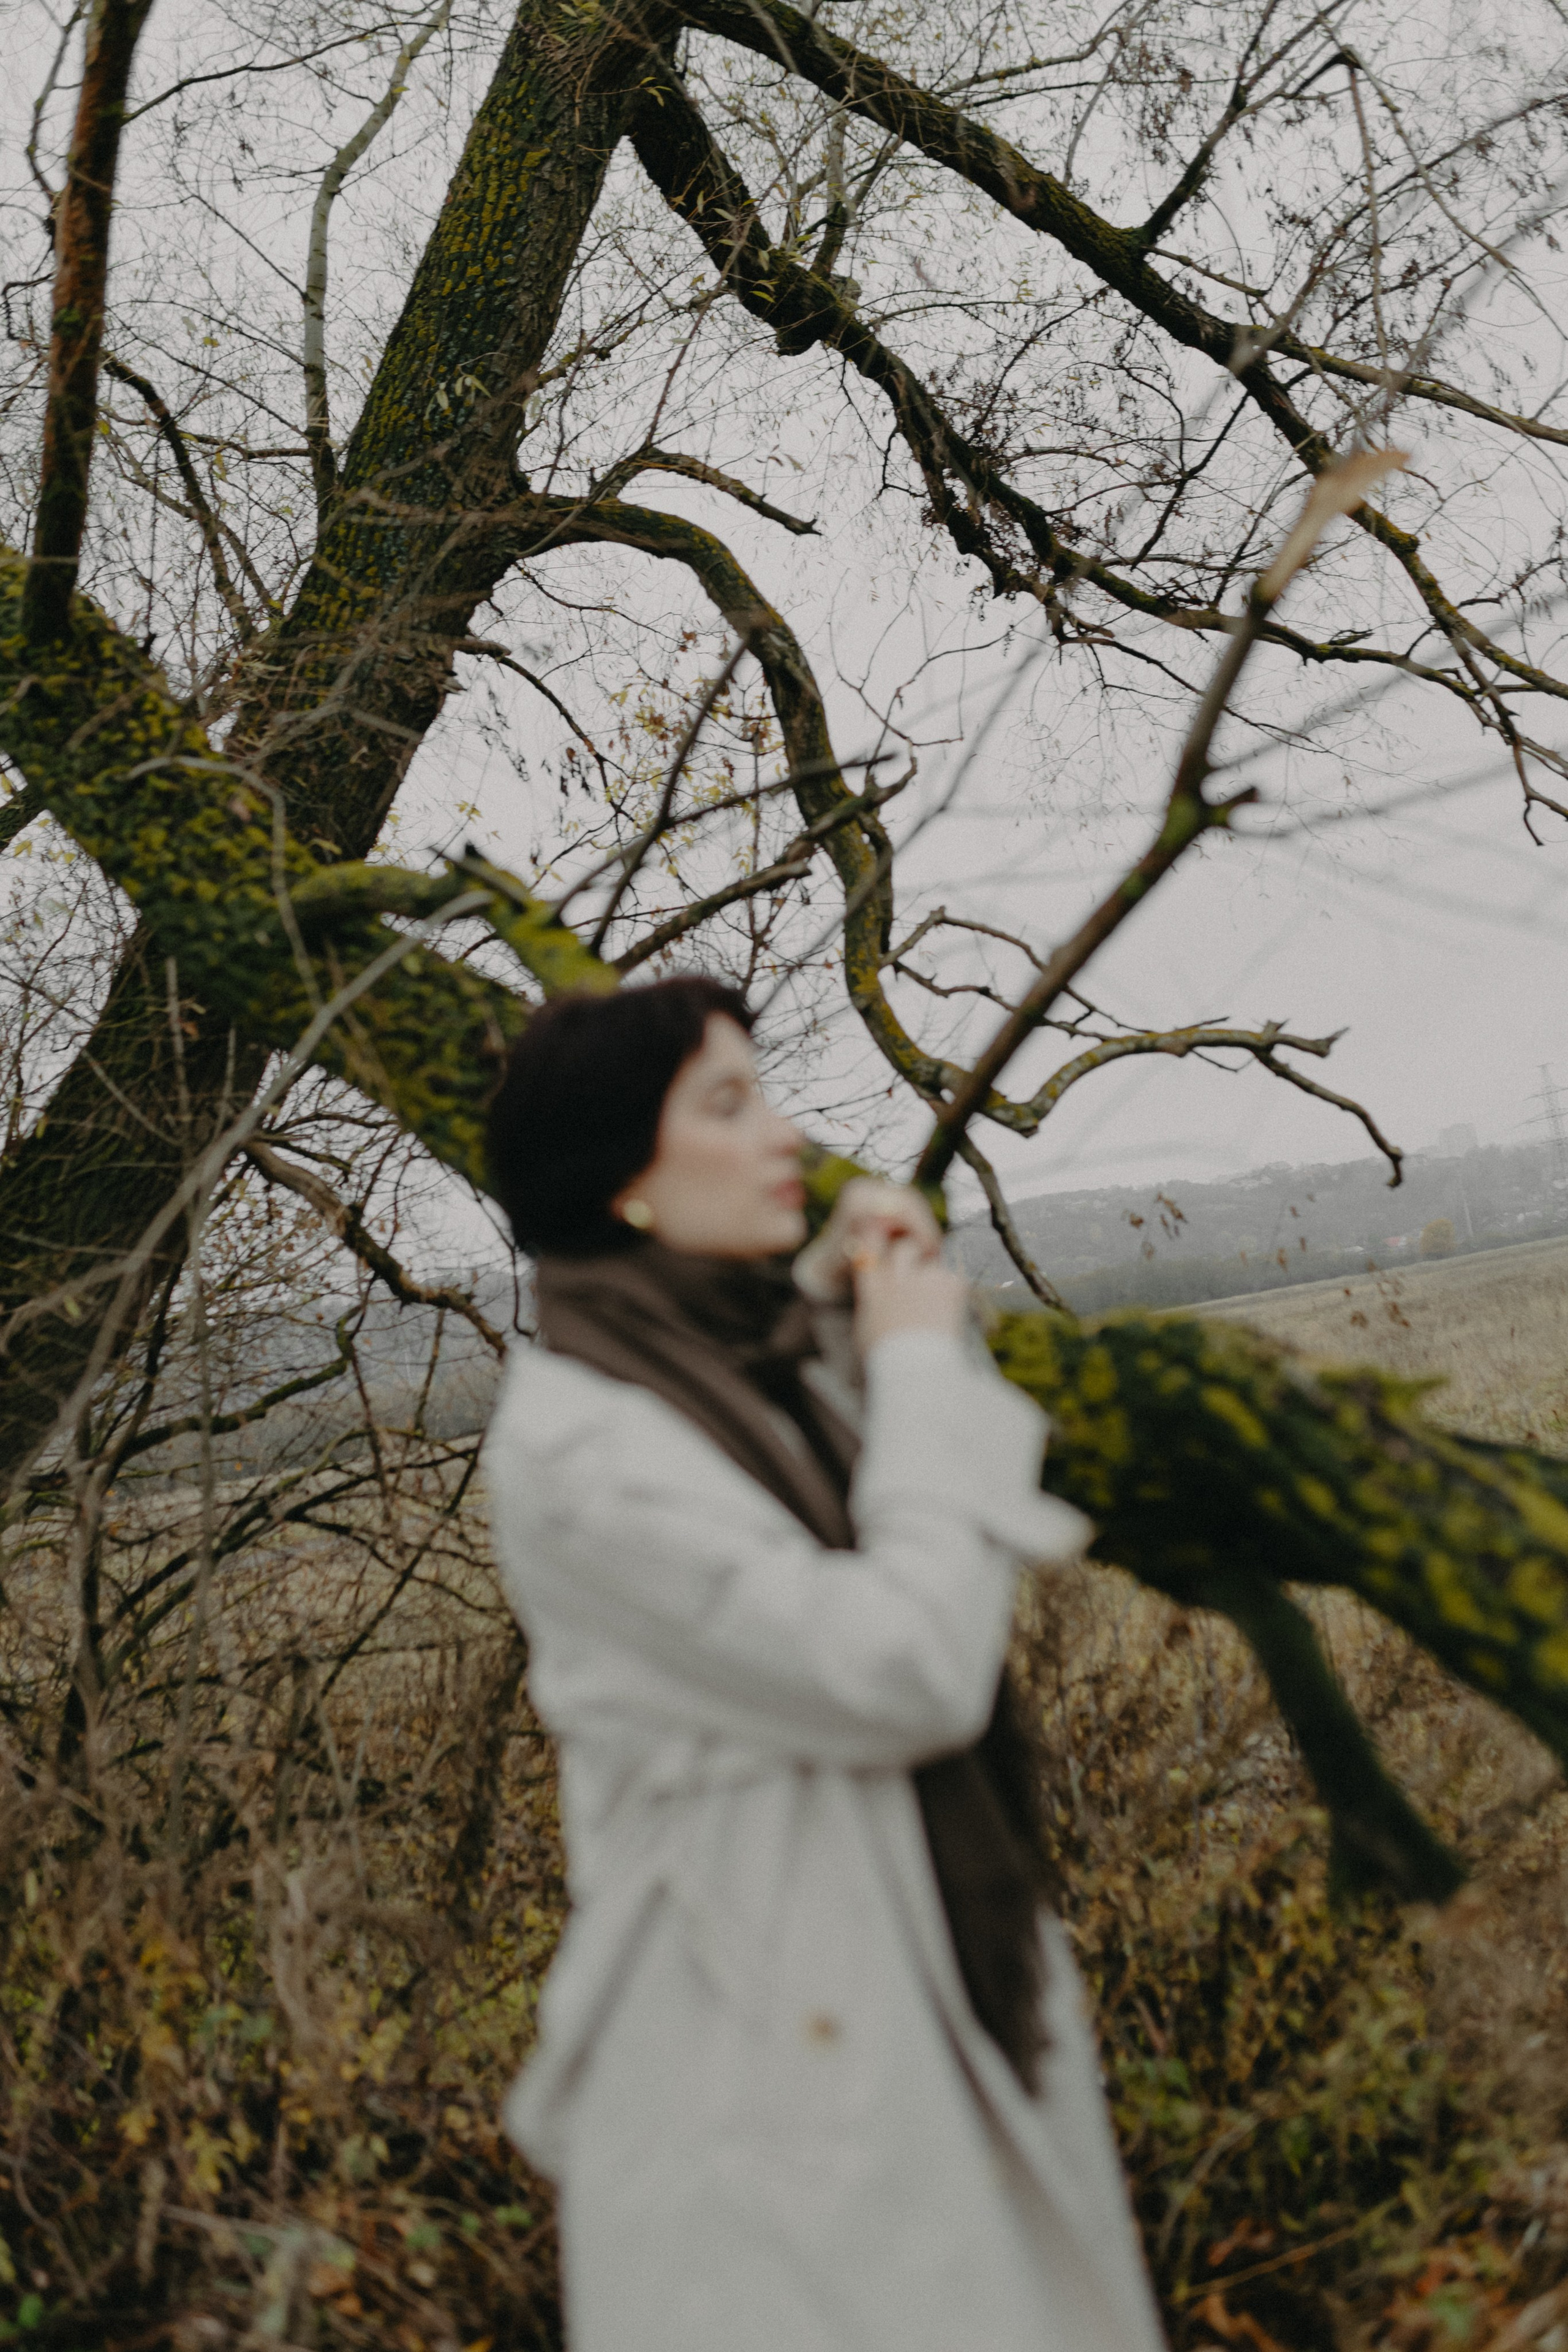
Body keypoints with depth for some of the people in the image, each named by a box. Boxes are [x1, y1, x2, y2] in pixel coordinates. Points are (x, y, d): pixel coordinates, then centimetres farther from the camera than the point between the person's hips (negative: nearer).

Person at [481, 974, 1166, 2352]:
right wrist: (920, 1366, -14)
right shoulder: (576, 1441, -21)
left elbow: (1011, 1533, 16)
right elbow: (903, 1673, -24)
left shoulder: (754, 1362, 4)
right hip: (763, 2027, -8)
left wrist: (896, 1321, 2)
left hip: (911, 1985, 8)